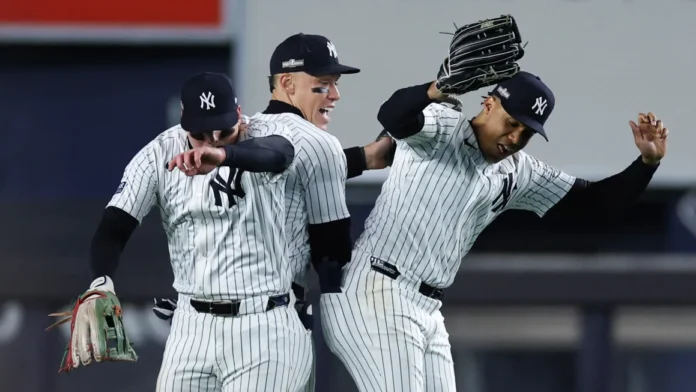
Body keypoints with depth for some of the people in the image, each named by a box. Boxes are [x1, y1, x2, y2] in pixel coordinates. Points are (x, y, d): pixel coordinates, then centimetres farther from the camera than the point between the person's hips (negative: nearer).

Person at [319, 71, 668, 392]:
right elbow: (392, 116, -31)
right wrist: (437, 90, -52)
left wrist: (648, 161, -6)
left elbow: (593, 200, 11)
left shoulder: (517, 175, 12)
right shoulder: (441, 129, -8)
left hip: (426, 311, 9)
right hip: (373, 295, -9)